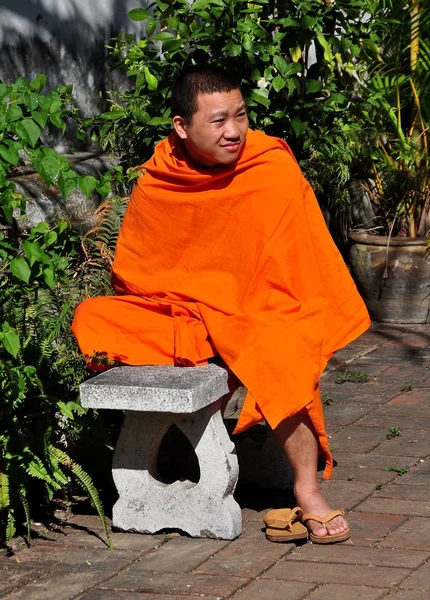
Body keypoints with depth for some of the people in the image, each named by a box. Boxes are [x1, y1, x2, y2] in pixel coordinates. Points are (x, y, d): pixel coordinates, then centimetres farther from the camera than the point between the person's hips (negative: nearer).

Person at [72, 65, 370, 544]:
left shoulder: (274, 170, -13)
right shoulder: (156, 180, -4)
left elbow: (298, 271, -9)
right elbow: (131, 273, 10)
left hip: (259, 315, -4)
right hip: (176, 311, 4)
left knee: (281, 359, -35)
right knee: (91, 320, -17)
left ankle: (308, 491, -19)